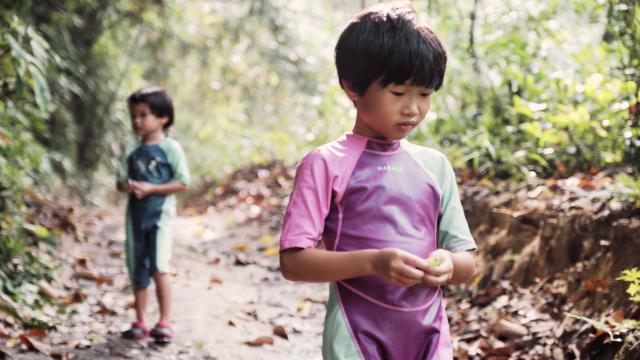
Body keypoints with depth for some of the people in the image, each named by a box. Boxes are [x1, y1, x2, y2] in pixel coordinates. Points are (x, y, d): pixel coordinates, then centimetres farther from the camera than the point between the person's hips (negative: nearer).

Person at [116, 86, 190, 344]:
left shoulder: (171, 148, -6)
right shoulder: (132, 151, 8)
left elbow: (182, 183, -10)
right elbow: (121, 181, 11)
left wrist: (150, 189, -18)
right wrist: (127, 186, -13)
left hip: (160, 214, -5)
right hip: (135, 214, 5)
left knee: (158, 268, -14)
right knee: (137, 271, 10)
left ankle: (164, 322, -5)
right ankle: (139, 323, 20)